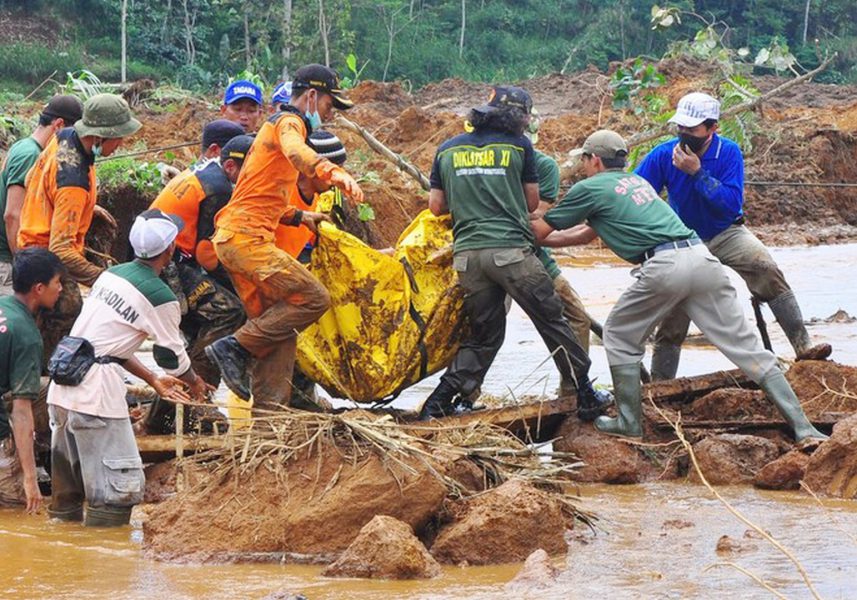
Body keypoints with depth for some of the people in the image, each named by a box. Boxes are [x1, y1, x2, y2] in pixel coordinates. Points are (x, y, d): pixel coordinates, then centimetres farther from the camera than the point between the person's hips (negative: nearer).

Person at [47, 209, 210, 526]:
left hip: (61, 387, 9)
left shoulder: (111, 274, 15)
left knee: (68, 488, 18)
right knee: (121, 487, -6)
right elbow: (172, 357, 3)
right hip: (96, 392, -8)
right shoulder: (161, 298, -8)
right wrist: (196, 384, 25)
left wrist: (153, 380, 30)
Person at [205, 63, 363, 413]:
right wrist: (334, 174, -48)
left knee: (280, 332, 8)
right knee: (313, 298, -16)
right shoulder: (289, 122, -5)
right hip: (246, 237, -10)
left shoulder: (275, 126, 28)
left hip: (232, 238, 10)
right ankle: (235, 348, -15)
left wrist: (299, 216, 28)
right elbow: (296, 152, -32)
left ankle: (268, 411, 4)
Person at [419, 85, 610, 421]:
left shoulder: (447, 150, 13)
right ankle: (585, 396, 10)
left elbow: (436, 207, 15)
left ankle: (443, 400, 4)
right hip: (510, 249, -4)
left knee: (485, 333, 15)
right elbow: (532, 202, 11)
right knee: (551, 321, 7)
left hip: (466, 254, 4)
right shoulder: (519, 146, 4)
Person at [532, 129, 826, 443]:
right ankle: (802, 428, -4)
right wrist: (541, 240, 46)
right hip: (703, 259, 6)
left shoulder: (590, 188, 11)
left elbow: (540, 230, 17)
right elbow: (589, 233, 41)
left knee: (620, 336, 17)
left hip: (665, 266, -6)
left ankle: (630, 422, 15)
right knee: (746, 346, 2)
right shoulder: (637, 181, 32)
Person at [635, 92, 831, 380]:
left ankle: (803, 346, -29)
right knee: (672, 321, 1)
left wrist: (697, 172, -33)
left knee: (767, 270, -28)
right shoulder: (664, 155, -15)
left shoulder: (729, 152, -17)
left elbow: (732, 203, -26)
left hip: (726, 234, -1)